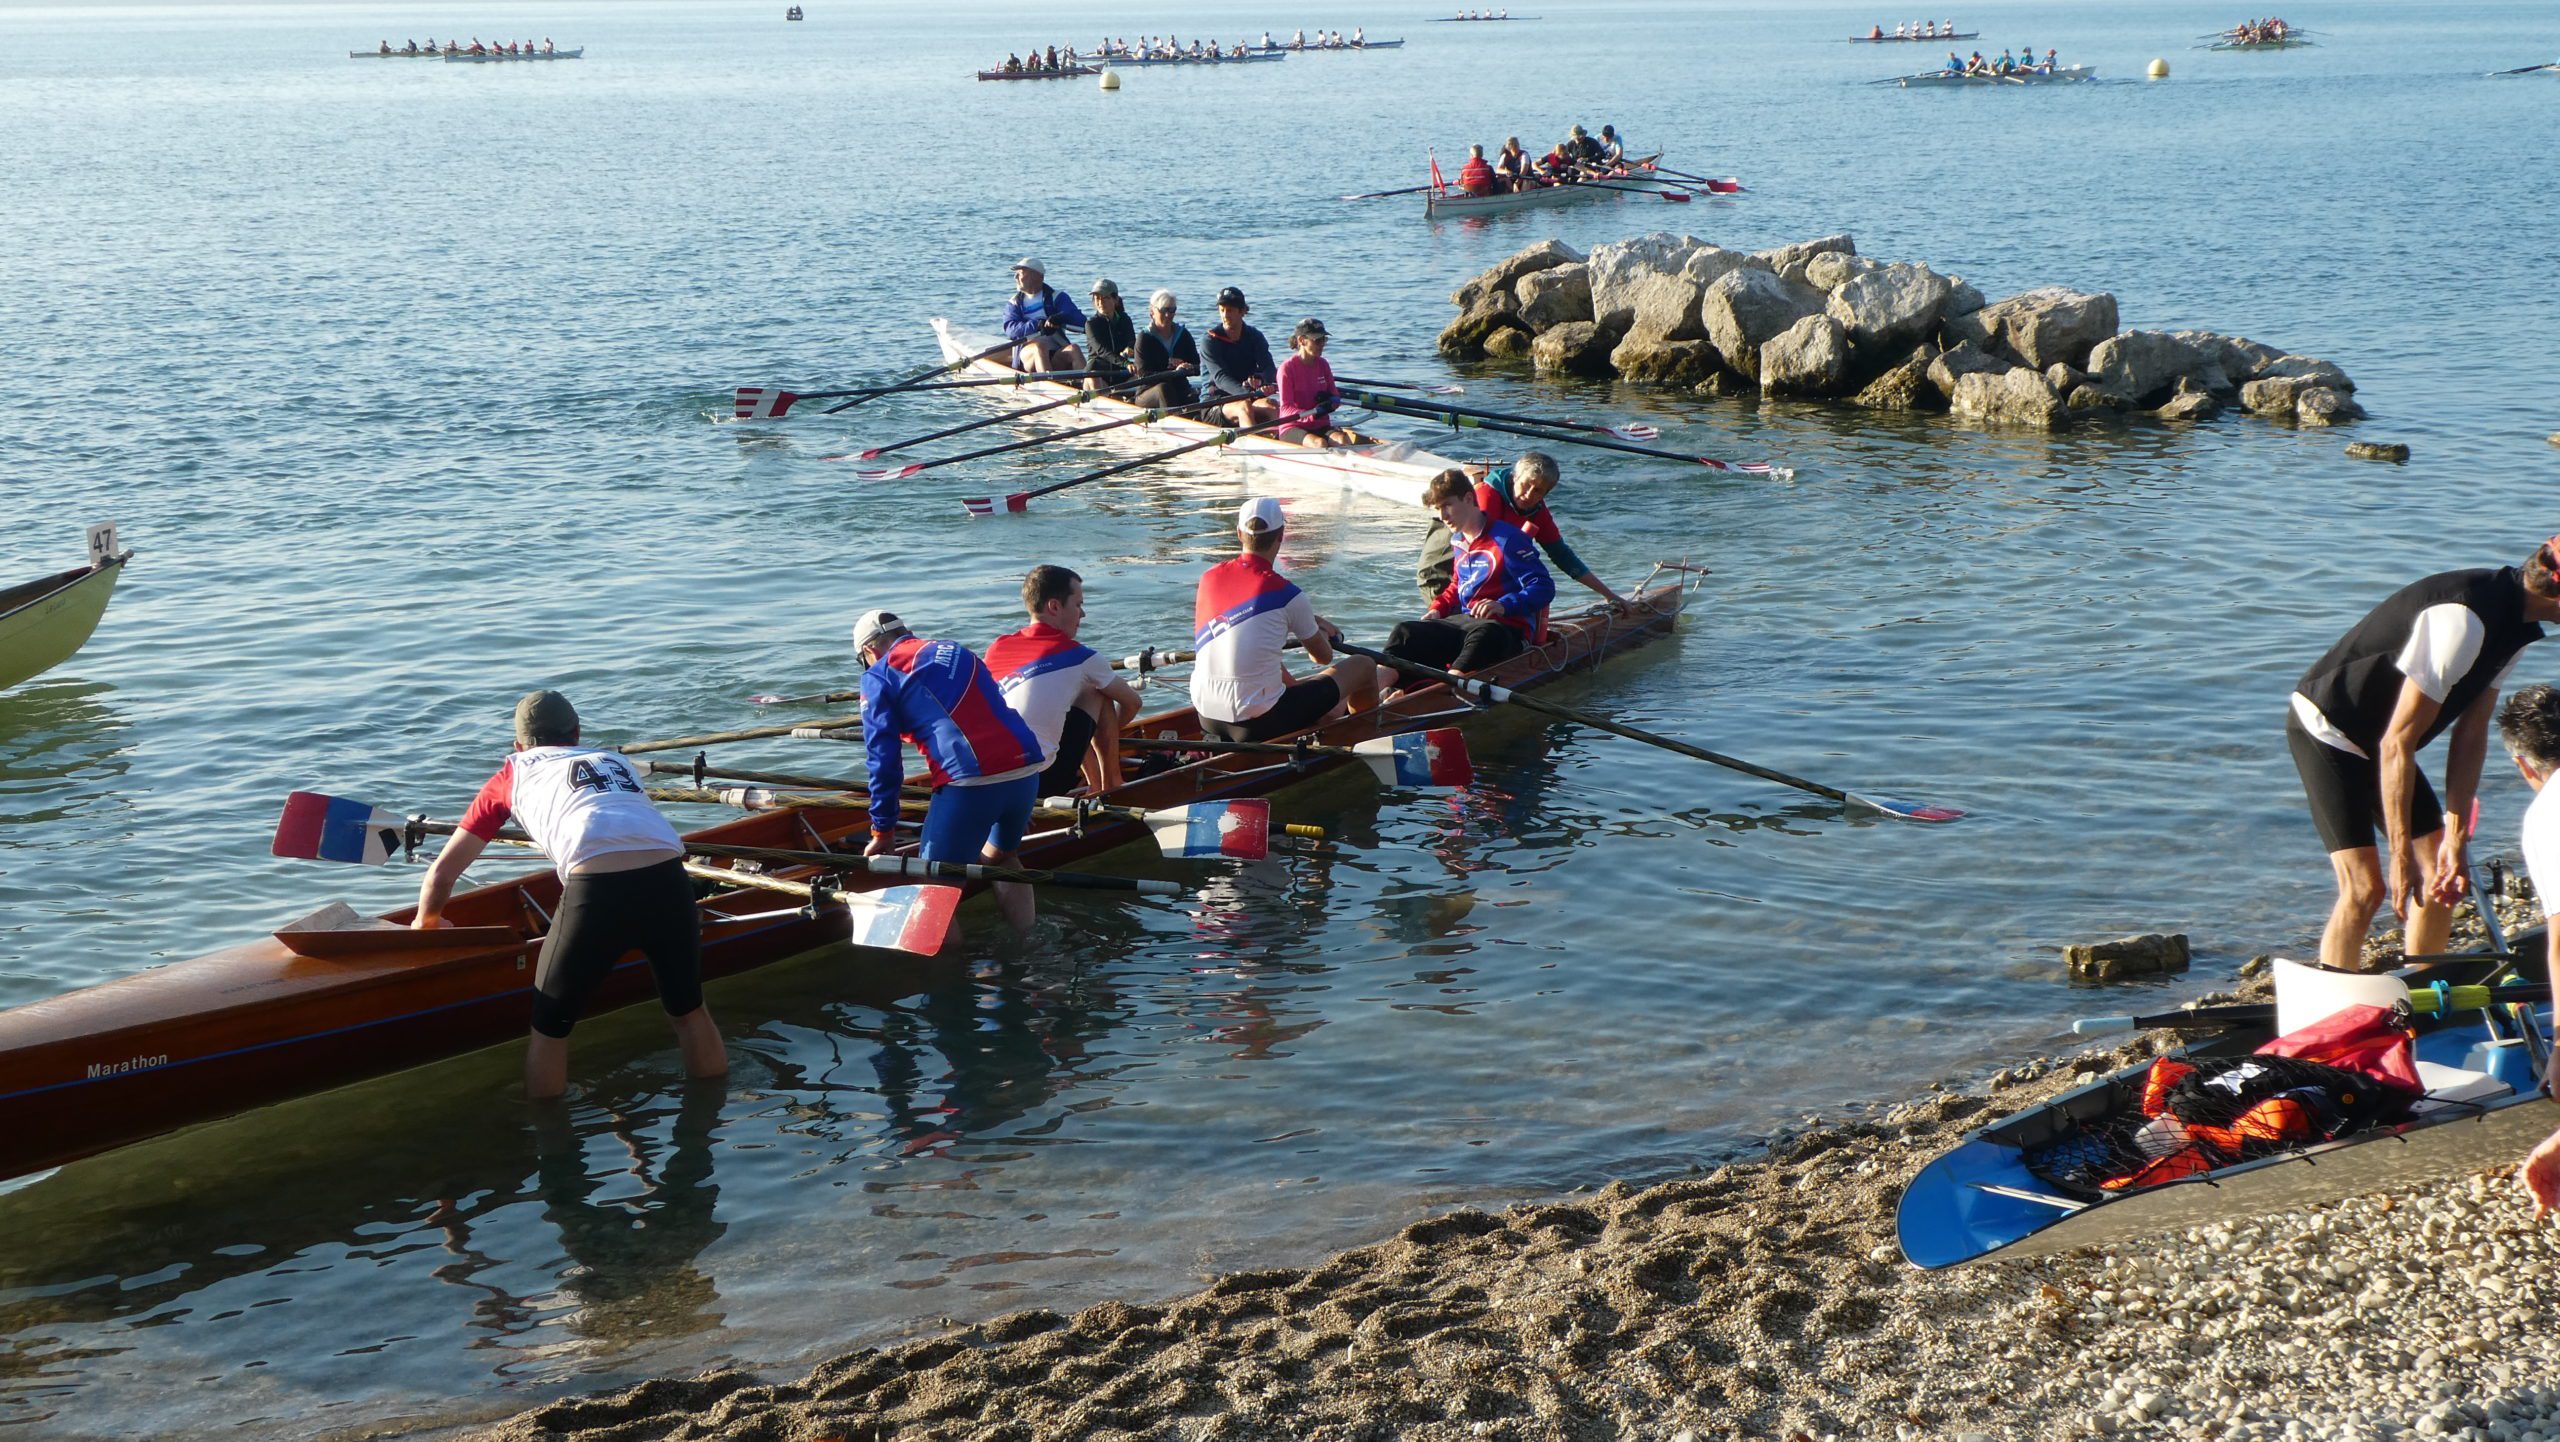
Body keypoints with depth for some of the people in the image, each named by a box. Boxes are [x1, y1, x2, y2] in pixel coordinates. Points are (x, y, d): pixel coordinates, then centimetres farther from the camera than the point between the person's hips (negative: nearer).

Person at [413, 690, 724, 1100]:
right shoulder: (616, 761, 34)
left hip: (597, 891, -3)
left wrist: (426, 922, 46)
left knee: (549, 1027, 16)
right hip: (668, 878, 4)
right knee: (689, 1010, 25)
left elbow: (442, 873, 28)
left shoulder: (513, 774, 25)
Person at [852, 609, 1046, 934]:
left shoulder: (879, 677, 10)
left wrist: (883, 830, 13)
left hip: (969, 783, -7)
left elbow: (883, 758, 5)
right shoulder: (960, 653, 28)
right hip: (1027, 770, 7)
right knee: (1001, 857, 29)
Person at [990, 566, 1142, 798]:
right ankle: (1111, 785, 21)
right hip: (1045, 783, -6)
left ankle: (1095, 784, 32)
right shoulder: (1078, 656, 3)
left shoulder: (996, 649, 14)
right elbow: (1131, 702, 17)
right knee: (1098, 695, 15)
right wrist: (1109, 732, 38)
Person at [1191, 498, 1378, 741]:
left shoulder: (1209, 578, 2)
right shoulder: (1285, 593, -13)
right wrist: (1322, 634, 28)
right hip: (1259, 725, -6)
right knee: (1363, 666, 7)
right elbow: (1324, 657, 4)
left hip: (1206, 719, 7)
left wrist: (1309, 622, 28)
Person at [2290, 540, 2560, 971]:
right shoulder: (2464, 618, -31)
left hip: (2375, 739, 9)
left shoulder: (2515, 621, -1)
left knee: (2442, 877, 7)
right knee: (2364, 888, -16)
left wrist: (2455, 838, -5)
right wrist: (2401, 857, -25)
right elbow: (2396, 742, -29)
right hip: (2326, 730, -9)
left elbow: (2471, 732, -1)